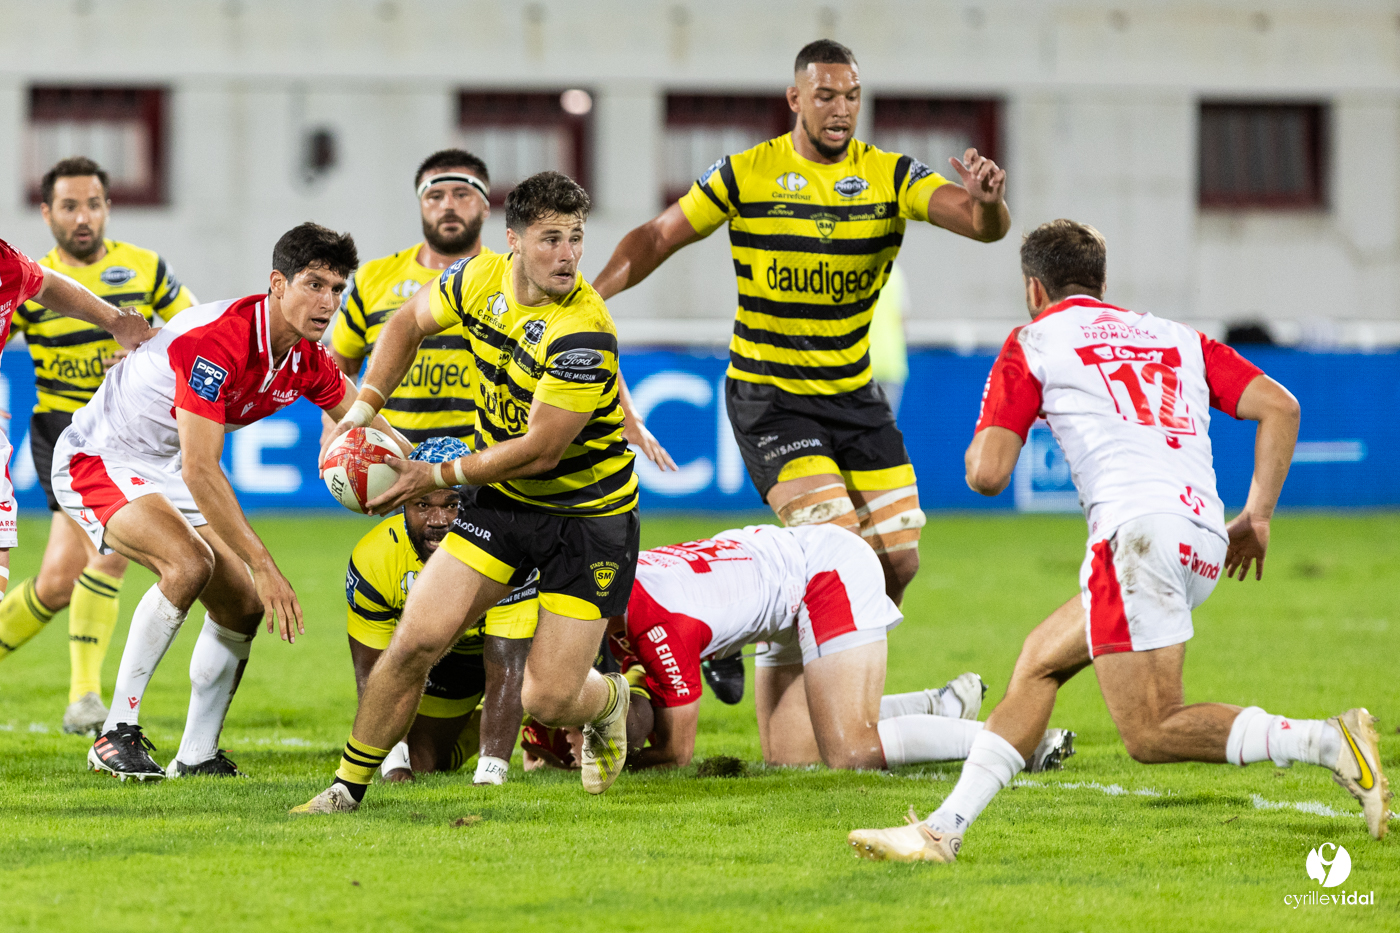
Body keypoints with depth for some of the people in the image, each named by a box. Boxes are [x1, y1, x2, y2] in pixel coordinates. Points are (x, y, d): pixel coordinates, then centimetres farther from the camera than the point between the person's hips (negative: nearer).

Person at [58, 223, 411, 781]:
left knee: (243, 607, 4)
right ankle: (116, 735, -26)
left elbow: (365, 425, 15)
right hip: (99, 458, -9)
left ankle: (197, 757, 15)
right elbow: (200, 470, -36)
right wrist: (263, 565, -37)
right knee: (189, 563, -31)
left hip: (166, 475, 9)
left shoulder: (308, 358, -5)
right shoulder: (217, 341, -32)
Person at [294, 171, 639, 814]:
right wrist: (363, 407, 3)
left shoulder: (584, 333, -28)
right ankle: (349, 786, 7)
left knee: (546, 700, -8)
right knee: (417, 639, -10)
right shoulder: (481, 280, -8)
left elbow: (540, 450, -24)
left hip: (589, 514, -5)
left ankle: (608, 701, 29)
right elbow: (410, 321, 14)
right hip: (502, 499, 5)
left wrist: (436, 477, -16)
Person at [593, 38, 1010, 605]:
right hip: (768, 397, -4)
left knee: (899, 562, 2)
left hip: (855, 395, 4)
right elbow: (658, 237, 0)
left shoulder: (892, 176, -4)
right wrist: (592, 293, -15)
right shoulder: (745, 175, -7)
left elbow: (984, 226, -16)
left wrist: (987, 201, -40)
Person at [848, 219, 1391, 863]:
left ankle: (1329, 742, -22)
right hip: (1205, 545, 7)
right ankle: (943, 831, 12)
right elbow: (1279, 406, 14)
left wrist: (984, 444, 26)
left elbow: (986, 474, 3)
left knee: (1150, 734, -7)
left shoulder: (1033, 341, 11)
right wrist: (1257, 516, 19)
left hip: (1138, 526, -7)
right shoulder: (1176, 338, 26)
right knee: (1039, 663, 17)